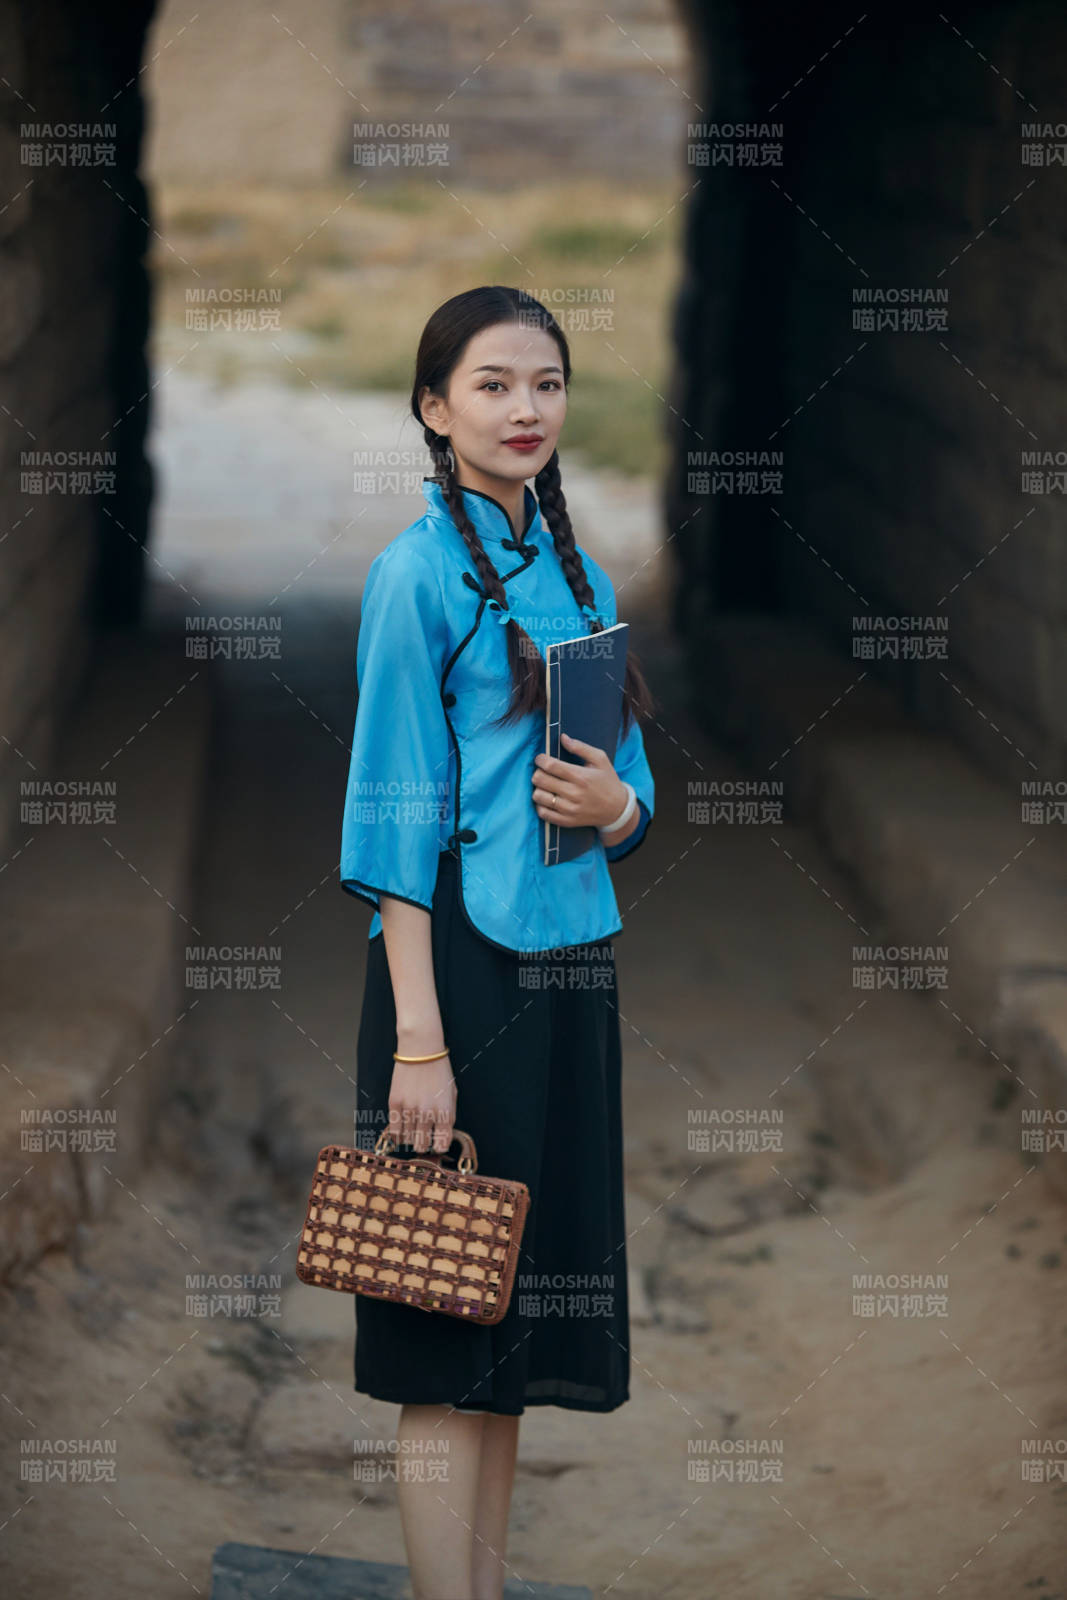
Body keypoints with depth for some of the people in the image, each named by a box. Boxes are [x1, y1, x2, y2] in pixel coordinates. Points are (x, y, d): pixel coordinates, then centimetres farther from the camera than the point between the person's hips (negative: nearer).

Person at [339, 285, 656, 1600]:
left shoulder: (578, 573, 13)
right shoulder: (418, 569, -8)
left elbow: (636, 788, 18)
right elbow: (396, 812, -12)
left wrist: (614, 802, -7)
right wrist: (417, 1037, -17)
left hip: (573, 964, 7)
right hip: (464, 960, -7)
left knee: (520, 1324, 12)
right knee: (450, 1344, -3)